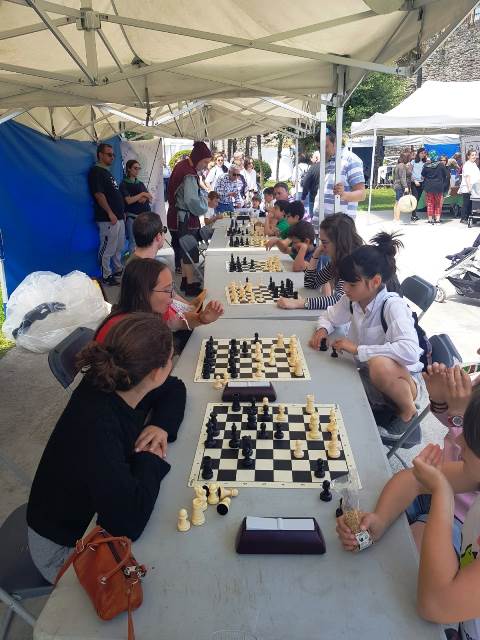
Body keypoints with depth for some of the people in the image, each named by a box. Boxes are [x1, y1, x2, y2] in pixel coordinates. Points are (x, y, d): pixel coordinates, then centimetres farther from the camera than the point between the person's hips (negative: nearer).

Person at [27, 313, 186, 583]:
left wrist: (162, 426, -19)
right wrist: (151, 458, -27)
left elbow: (174, 388, 0)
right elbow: (129, 523, -43)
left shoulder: (113, 384, -18)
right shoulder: (95, 427, -40)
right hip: (65, 548, -6)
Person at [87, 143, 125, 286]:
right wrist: (110, 213, -21)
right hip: (108, 219, -10)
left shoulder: (107, 172, 19)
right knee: (107, 249, -4)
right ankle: (106, 276, 4)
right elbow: (98, 194, -18)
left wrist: (122, 212, 20)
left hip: (118, 217, 10)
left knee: (119, 247, 18)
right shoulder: (96, 171, -9)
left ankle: (118, 269, 32)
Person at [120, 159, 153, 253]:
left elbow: (150, 198, 10)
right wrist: (142, 194, -7)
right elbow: (129, 200, -11)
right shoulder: (124, 184, 1)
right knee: (134, 243, -8)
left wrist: (144, 198, -11)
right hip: (132, 217, -5)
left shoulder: (140, 184, 19)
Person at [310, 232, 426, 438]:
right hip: (368, 377, 6)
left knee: (379, 364, -39)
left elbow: (410, 351, -40)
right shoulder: (352, 300, -6)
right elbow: (329, 316, 14)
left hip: (404, 380, -6)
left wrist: (357, 349, -33)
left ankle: (408, 412, -7)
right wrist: (322, 329, -10)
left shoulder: (393, 306, -25)